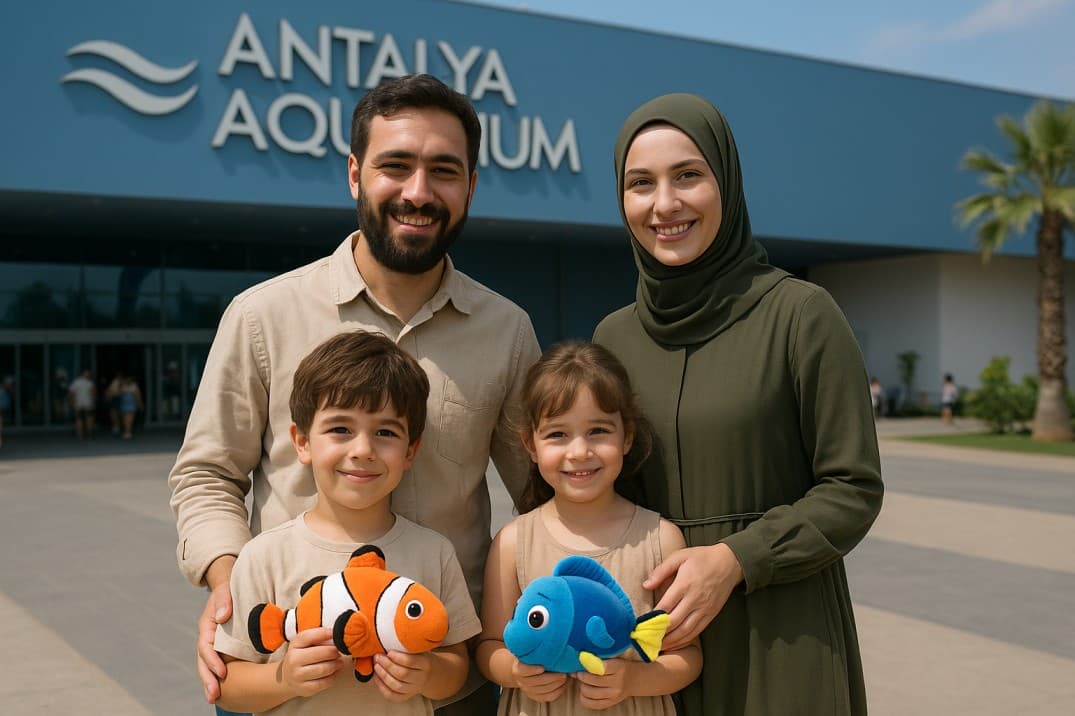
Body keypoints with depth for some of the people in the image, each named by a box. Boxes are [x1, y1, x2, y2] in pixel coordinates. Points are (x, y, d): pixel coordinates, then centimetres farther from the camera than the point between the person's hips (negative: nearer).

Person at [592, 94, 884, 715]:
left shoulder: (799, 313, -11)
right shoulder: (615, 336, 3)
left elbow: (854, 489, -8)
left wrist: (735, 558, -18)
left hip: (783, 640, -3)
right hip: (661, 631, 4)